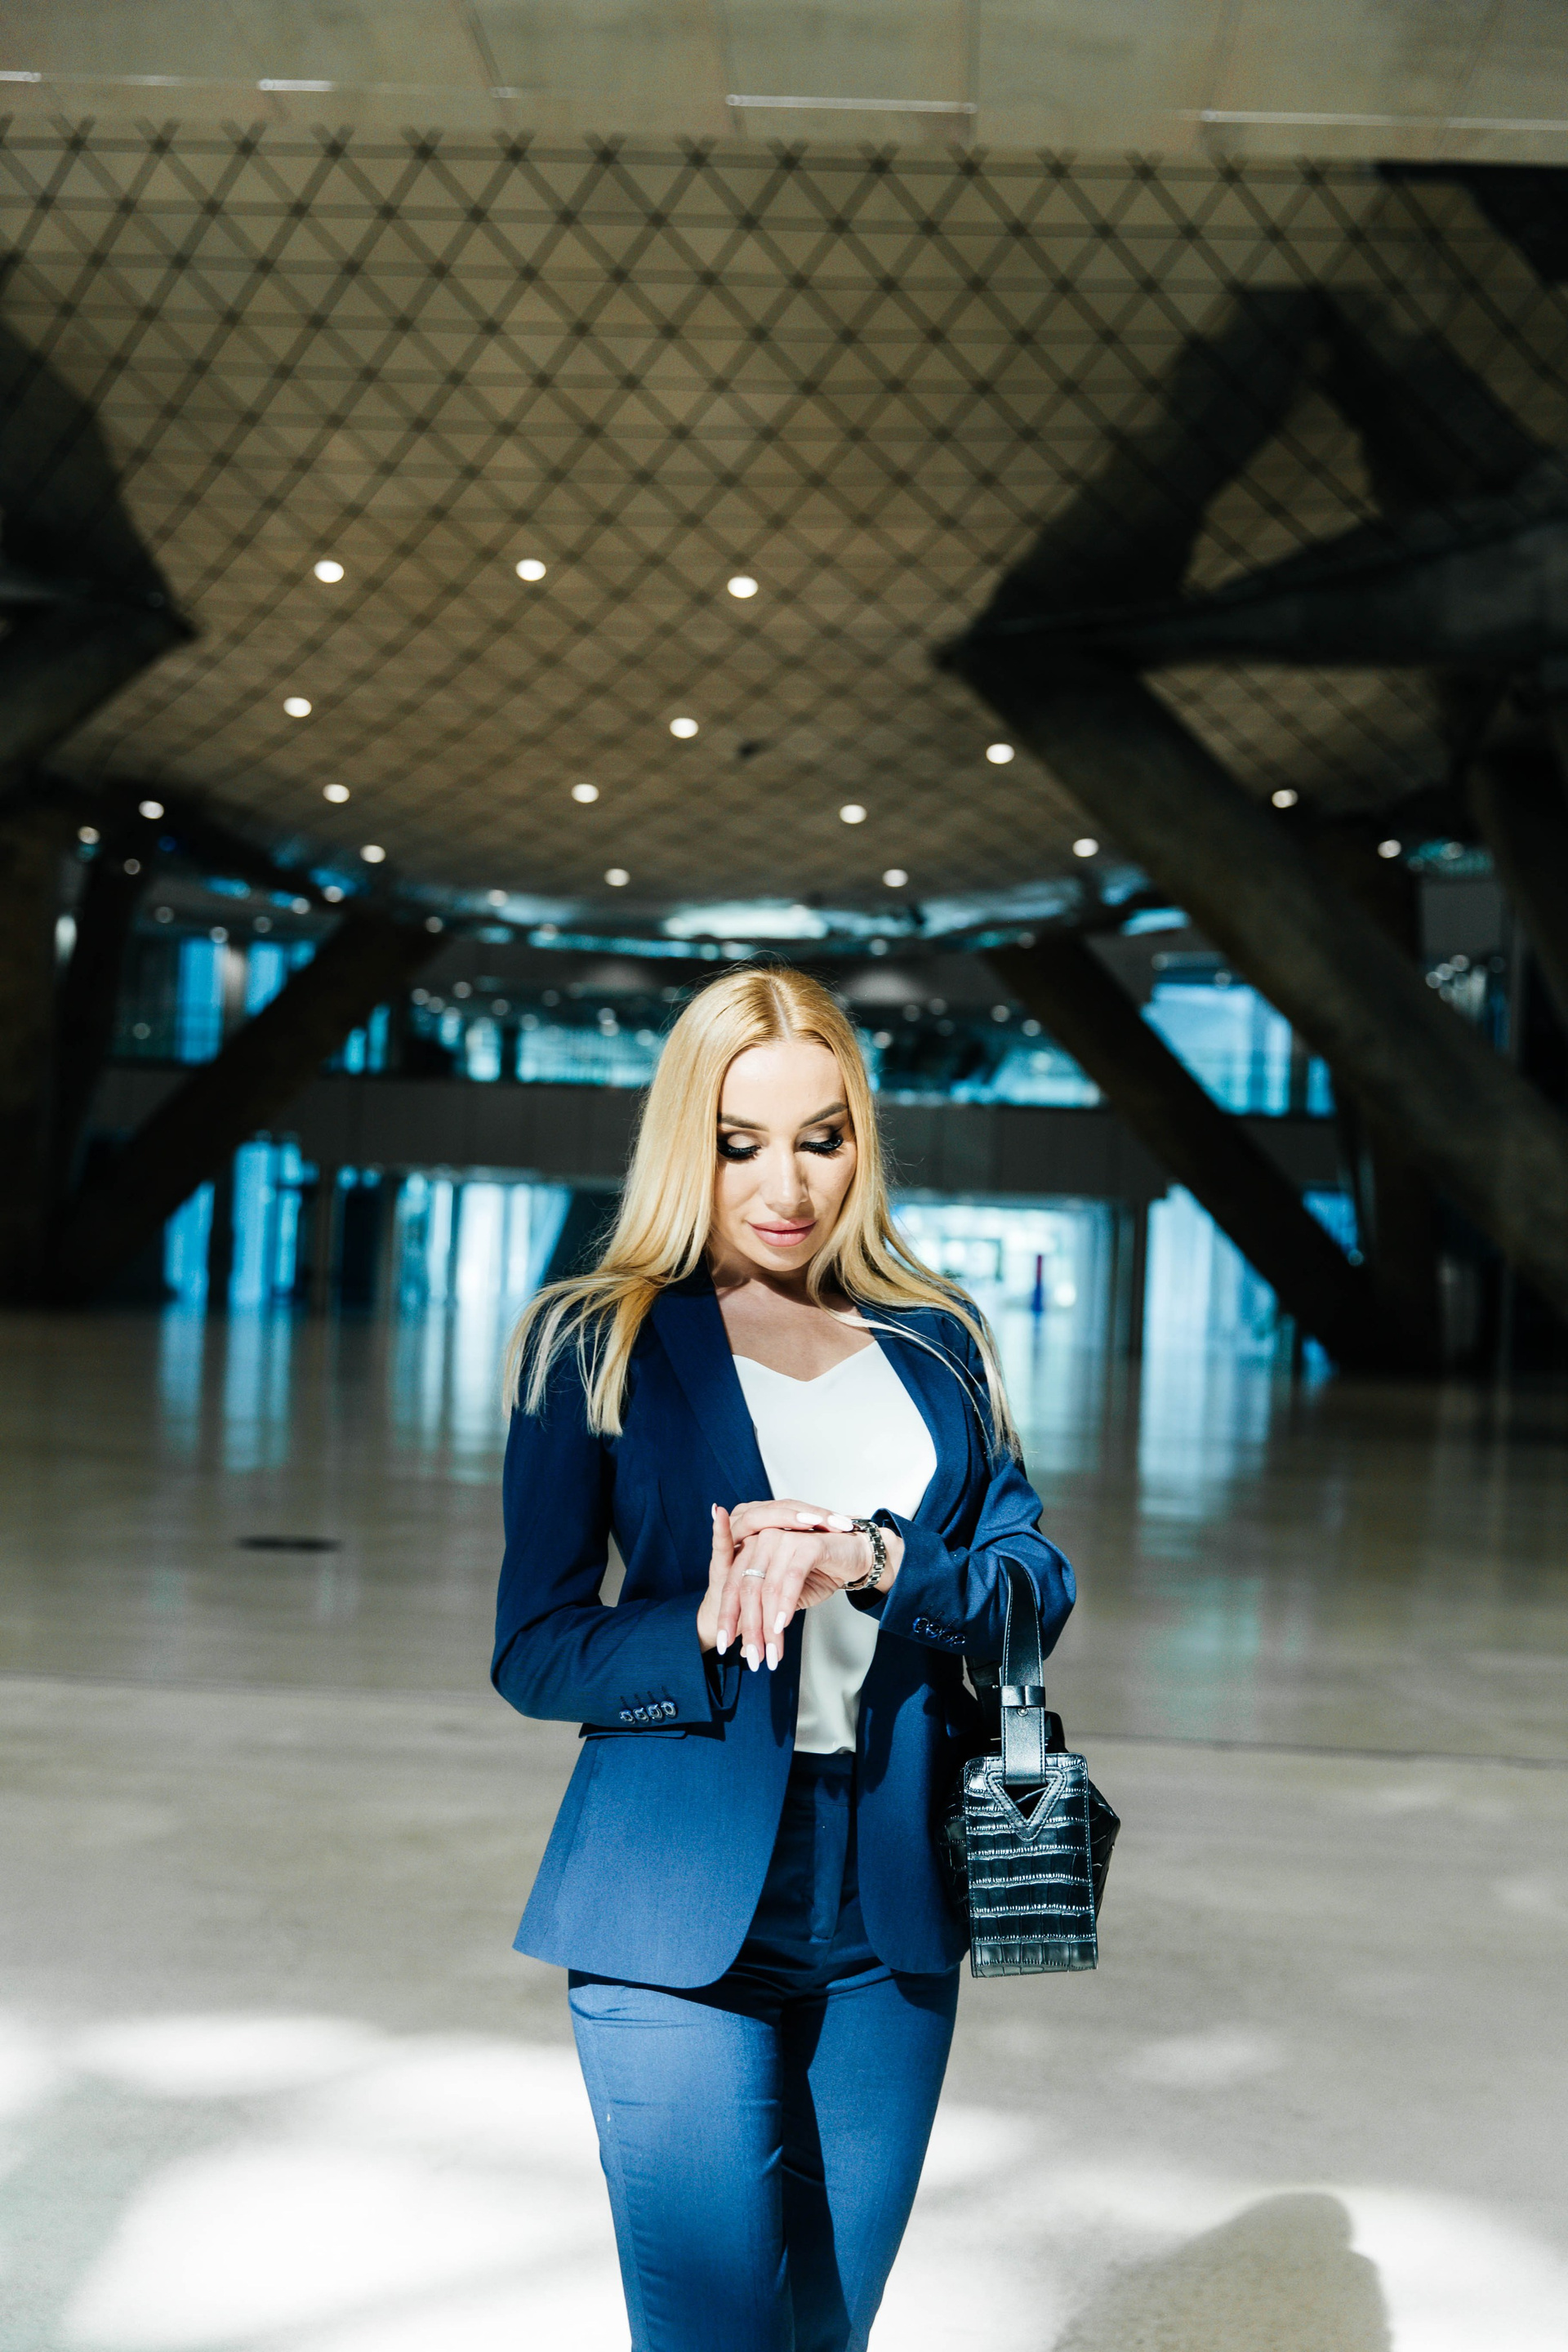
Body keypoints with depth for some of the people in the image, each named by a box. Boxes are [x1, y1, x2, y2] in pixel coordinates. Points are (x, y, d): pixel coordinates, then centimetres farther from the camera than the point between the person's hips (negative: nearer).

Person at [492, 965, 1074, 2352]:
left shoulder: (937, 1344, 10)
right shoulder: (595, 1343, 0)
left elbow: (1039, 1585, 2)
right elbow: (536, 1650, -2)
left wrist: (875, 1562, -17)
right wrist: (715, 1634, -21)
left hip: (893, 1921, 4)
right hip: (683, 1914, -3)